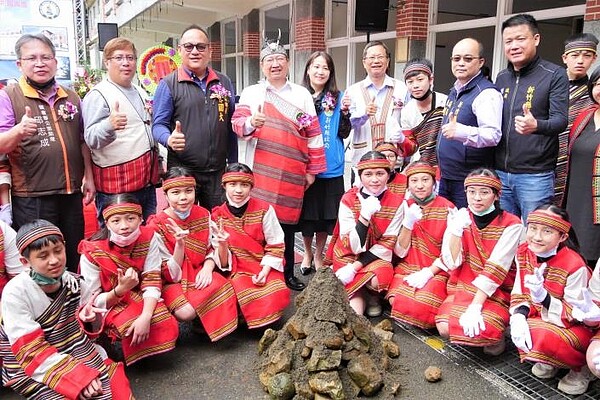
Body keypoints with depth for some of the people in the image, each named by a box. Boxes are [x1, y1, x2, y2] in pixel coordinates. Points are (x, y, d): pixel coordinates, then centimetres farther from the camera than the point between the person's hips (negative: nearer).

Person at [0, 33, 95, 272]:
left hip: (71, 194, 4)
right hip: (31, 200, -4)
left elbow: (83, 141, 17)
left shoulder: (71, 98, 12)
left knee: (73, 259, 14)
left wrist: (89, 177, 8)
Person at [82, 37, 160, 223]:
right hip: (116, 184, -7)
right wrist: (109, 125, -37)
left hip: (147, 180, 8)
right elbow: (91, 139, -19)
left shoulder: (141, 93, 16)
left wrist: (158, 161, 21)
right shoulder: (98, 95, -8)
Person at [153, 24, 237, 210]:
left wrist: (233, 165, 11)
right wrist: (169, 139, -26)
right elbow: (158, 125, -3)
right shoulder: (168, 84, 0)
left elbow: (231, 127, 13)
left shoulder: (224, 83, 11)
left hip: (218, 171, 4)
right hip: (182, 170, -3)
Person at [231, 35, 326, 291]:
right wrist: (250, 122, -26)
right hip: (260, 171, -1)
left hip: (292, 173, 1)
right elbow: (237, 123, -3)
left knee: (287, 222, 6)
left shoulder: (302, 95, 10)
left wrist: (313, 170, 6)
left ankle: (287, 273, 18)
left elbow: (313, 134, 10)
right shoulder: (251, 92, 9)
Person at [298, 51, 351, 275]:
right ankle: (307, 253, 31)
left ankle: (318, 255, 29)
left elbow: (343, 134, 2)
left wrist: (345, 112, -14)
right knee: (306, 213, 9)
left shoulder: (338, 97, 3)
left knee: (326, 215, 9)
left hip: (330, 167, 1)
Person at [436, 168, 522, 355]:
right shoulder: (460, 218, 0)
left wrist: (475, 306, -26)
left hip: (496, 291, -3)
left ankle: (496, 335, 4)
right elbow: (451, 263, -9)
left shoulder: (511, 224, -10)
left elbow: (495, 269, -18)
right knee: (445, 327, -22)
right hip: (463, 287, 3)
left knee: (481, 330, -30)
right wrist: (456, 229, -23)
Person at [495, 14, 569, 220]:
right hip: (500, 172, 5)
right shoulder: (502, 78, 12)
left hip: (535, 176, -5)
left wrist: (536, 126, -36)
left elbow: (560, 120, -14)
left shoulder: (554, 75, -4)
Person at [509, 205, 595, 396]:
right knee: (518, 329, -22)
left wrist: (544, 297, -41)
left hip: (580, 325, -6)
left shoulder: (575, 266, -28)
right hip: (541, 317, 6)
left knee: (544, 338, -32)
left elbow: (574, 315, -24)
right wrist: (519, 316, -26)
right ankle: (549, 361, 11)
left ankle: (582, 366, 1)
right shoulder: (523, 252, -11)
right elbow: (519, 293, -4)